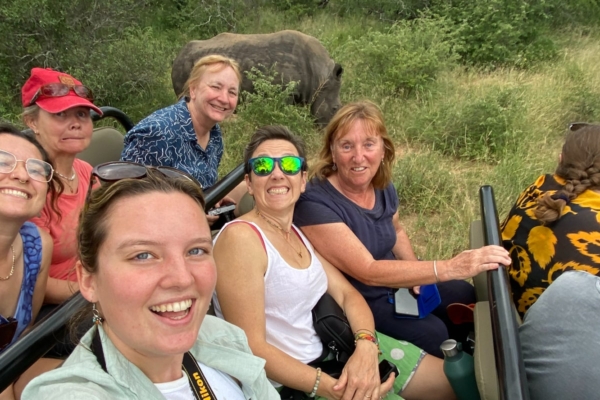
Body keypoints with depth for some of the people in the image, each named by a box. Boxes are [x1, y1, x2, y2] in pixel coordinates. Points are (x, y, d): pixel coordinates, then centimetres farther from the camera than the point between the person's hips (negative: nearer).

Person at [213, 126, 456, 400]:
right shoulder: (240, 237, -19)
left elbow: (347, 294, 5)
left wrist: (366, 346, -16)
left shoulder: (299, 233, 7)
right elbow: (252, 347, -21)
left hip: (340, 346, 8)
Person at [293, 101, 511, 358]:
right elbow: (368, 272, -35)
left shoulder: (382, 187, -6)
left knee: (466, 297, 7)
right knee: (432, 333, -21)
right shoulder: (315, 202, -30)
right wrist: (451, 268, -41)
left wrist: (417, 273, -4)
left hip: (394, 281, 7)